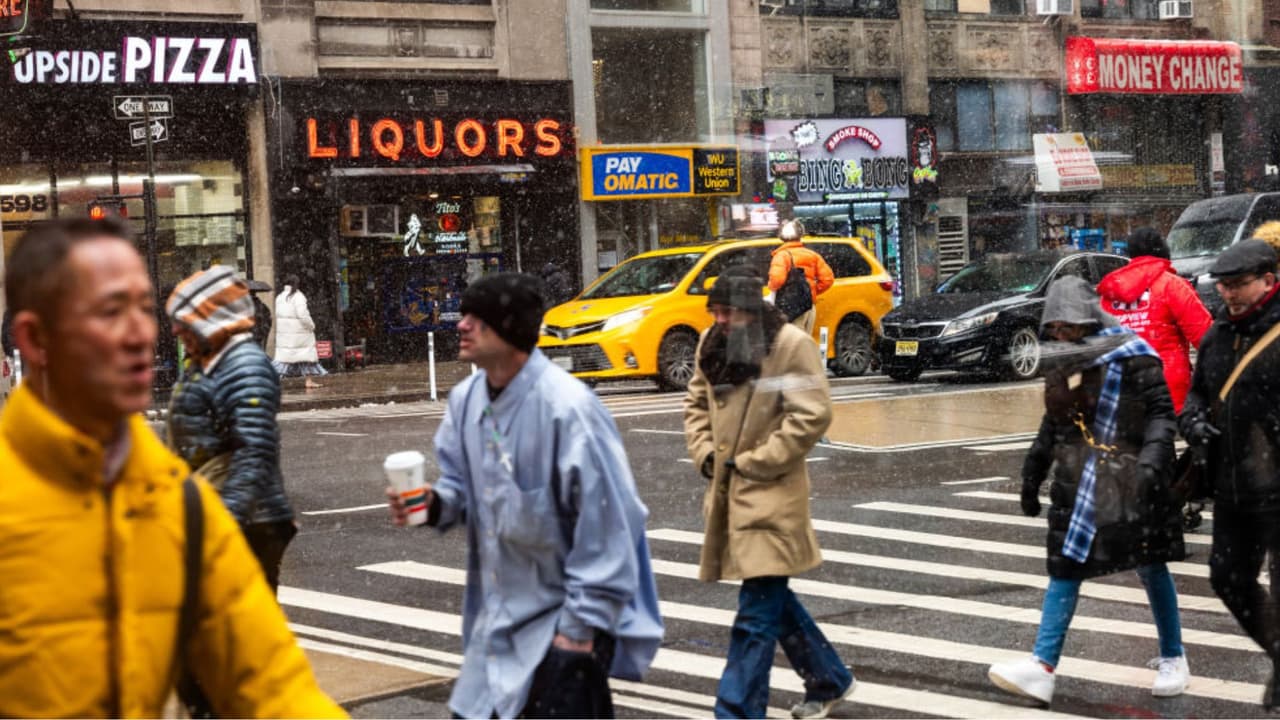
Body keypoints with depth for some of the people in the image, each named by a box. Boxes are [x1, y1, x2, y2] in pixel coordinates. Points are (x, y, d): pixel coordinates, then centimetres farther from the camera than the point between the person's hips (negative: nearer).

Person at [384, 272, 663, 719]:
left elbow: (604, 526, -22)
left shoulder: (567, 408, -24)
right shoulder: (467, 399, 1)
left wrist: (581, 624, -18)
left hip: (564, 617, -8)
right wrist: (434, 503, -11)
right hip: (501, 616, 8)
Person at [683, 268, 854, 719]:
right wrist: (705, 452, 2)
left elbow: (812, 415, -16)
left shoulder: (791, 344, -13)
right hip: (728, 491, 8)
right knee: (772, 600, 18)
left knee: (757, 615, -8)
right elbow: (697, 402, 20)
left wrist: (751, 462, -14)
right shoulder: (712, 343, 7)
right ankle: (830, 679, 35)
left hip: (771, 495, -7)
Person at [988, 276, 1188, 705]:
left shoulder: (1130, 355, -11)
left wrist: (1152, 462, -25)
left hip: (1130, 481, -6)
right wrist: (1032, 475, 20)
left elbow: (1161, 411, -13)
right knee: (1064, 568, 1)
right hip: (1078, 482, 6)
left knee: (1150, 566, 5)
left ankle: (1173, 658, 22)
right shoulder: (1061, 361, 10)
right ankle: (1043, 668, -1)